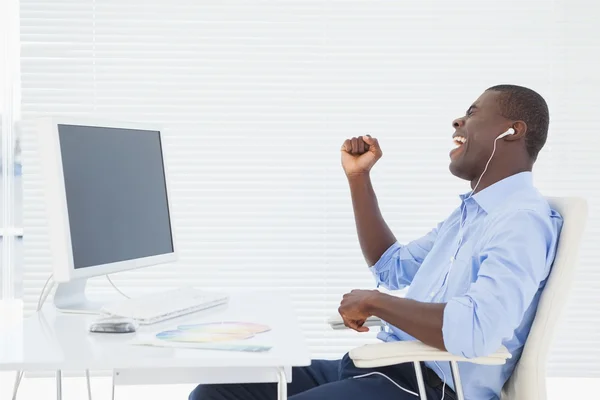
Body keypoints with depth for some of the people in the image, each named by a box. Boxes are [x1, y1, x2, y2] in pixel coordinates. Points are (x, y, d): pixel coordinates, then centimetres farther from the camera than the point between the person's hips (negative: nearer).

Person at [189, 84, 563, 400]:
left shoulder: (522, 221, -14)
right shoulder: (470, 211, 21)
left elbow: (477, 330, -31)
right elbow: (392, 268, 32)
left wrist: (373, 301, -17)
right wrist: (359, 177, 21)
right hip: (378, 367, 10)